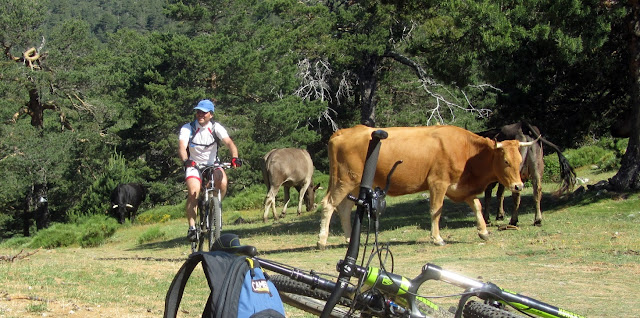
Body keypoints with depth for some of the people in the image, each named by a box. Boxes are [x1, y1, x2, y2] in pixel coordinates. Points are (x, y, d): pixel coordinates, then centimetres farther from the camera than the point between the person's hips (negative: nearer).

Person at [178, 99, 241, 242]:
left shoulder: (216, 128, -10)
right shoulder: (187, 128, -12)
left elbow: (229, 142, -24)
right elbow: (182, 146, -27)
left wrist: (234, 158, -44)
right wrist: (185, 161, -49)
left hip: (213, 164, 1)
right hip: (194, 166, -1)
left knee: (222, 181, -29)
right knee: (193, 192, -26)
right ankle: (192, 227, -17)